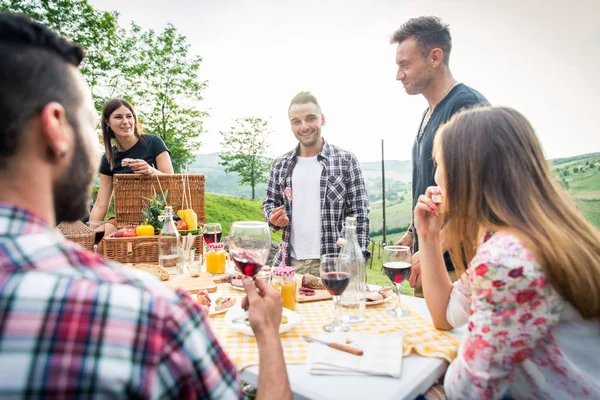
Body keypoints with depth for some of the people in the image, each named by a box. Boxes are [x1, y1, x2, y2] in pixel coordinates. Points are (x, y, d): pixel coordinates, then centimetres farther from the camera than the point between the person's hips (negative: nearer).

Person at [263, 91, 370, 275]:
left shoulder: (346, 161, -4)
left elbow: (359, 214, -5)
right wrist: (273, 218, -8)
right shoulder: (280, 165, 7)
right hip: (290, 262, 3)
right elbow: (269, 202, 15)